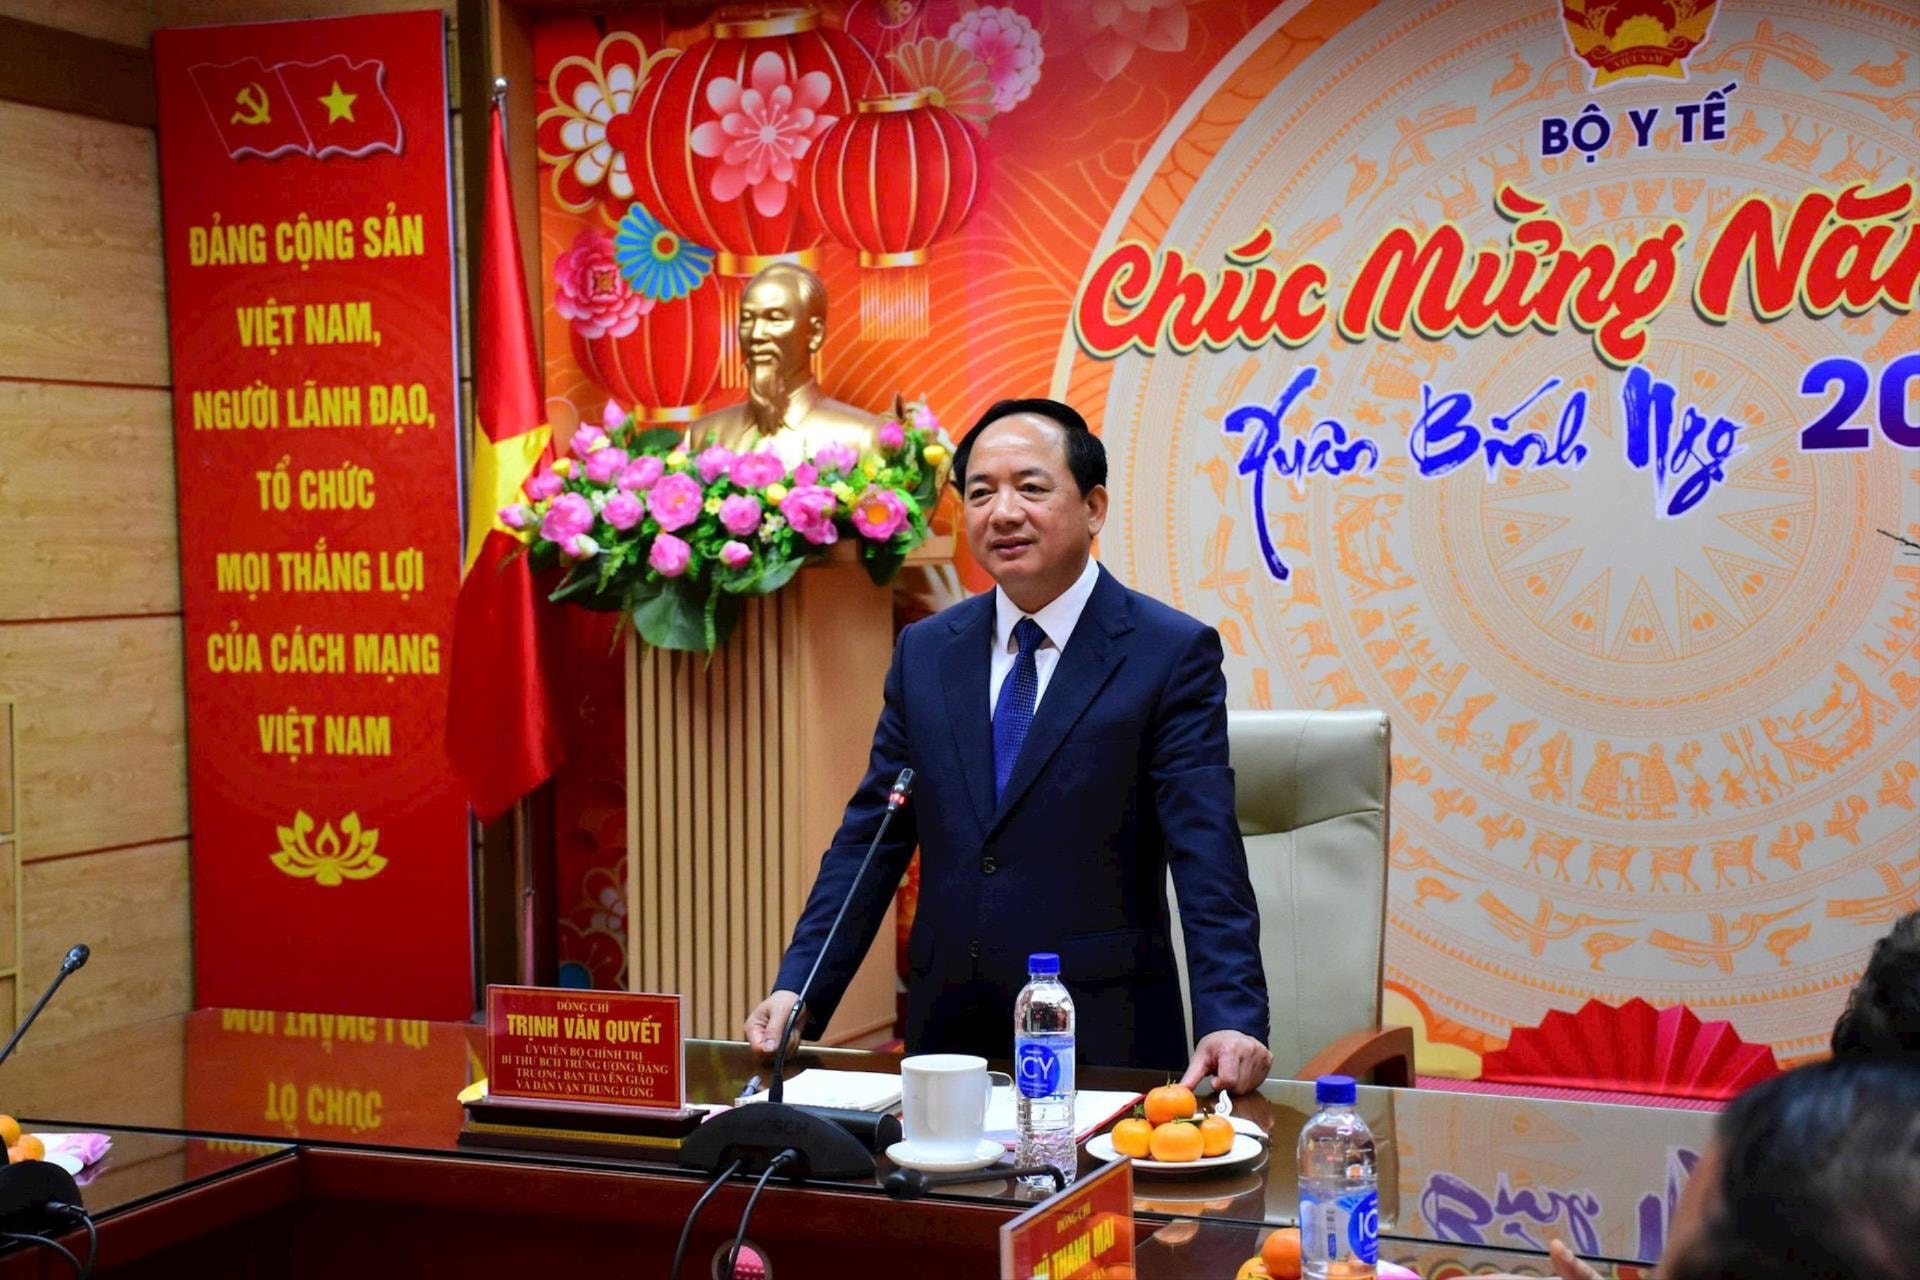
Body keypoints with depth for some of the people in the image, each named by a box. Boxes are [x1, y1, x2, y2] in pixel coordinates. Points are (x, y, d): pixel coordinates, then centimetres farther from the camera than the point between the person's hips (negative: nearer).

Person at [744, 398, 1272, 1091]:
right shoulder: (924, 652, 10)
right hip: (947, 1031, 4)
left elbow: (1207, 859, -10)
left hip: (1104, 1038, -3)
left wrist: (1231, 1020, -23)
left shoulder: (1173, 654, -4)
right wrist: (797, 990, -1)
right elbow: (869, 838, 10)